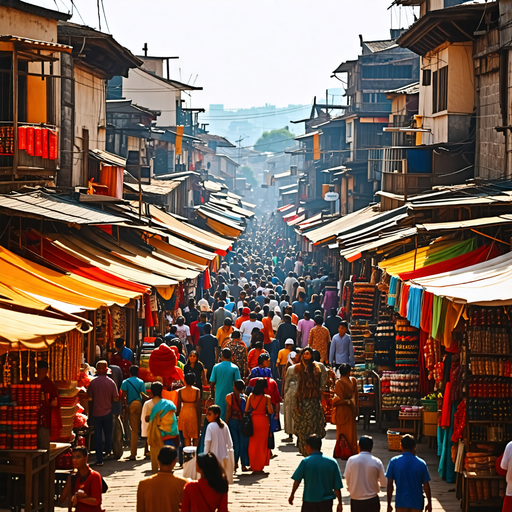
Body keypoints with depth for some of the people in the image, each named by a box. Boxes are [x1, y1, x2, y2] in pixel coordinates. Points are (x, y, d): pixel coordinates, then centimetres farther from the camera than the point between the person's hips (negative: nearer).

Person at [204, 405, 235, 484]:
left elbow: (207, 442, -13)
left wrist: (205, 454, -5)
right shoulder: (225, 426, 4)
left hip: (213, 456, -6)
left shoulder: (210, 426, -12)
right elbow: (229, 442, 8)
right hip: (224, 456, 6)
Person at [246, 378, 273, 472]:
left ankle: (253, 465, 17)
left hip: (253, 419, 3)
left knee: (253, 443, 13)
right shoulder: (267, 397, -11)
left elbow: (246, 410, -1)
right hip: (263, 420, -3)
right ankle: (260, 465, 13)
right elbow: (270, 411, -12)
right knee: (262, 443, 10)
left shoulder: (251, 396, -2)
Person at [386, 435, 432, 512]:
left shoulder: (394, 462, -6)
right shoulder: (421, 463, -4)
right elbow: (426, 485, -1)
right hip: (417, 503, 0)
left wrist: (389, 504, 2)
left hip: (401, 503, 0)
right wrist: (429, 503, 11)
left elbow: (390, 484, -5)